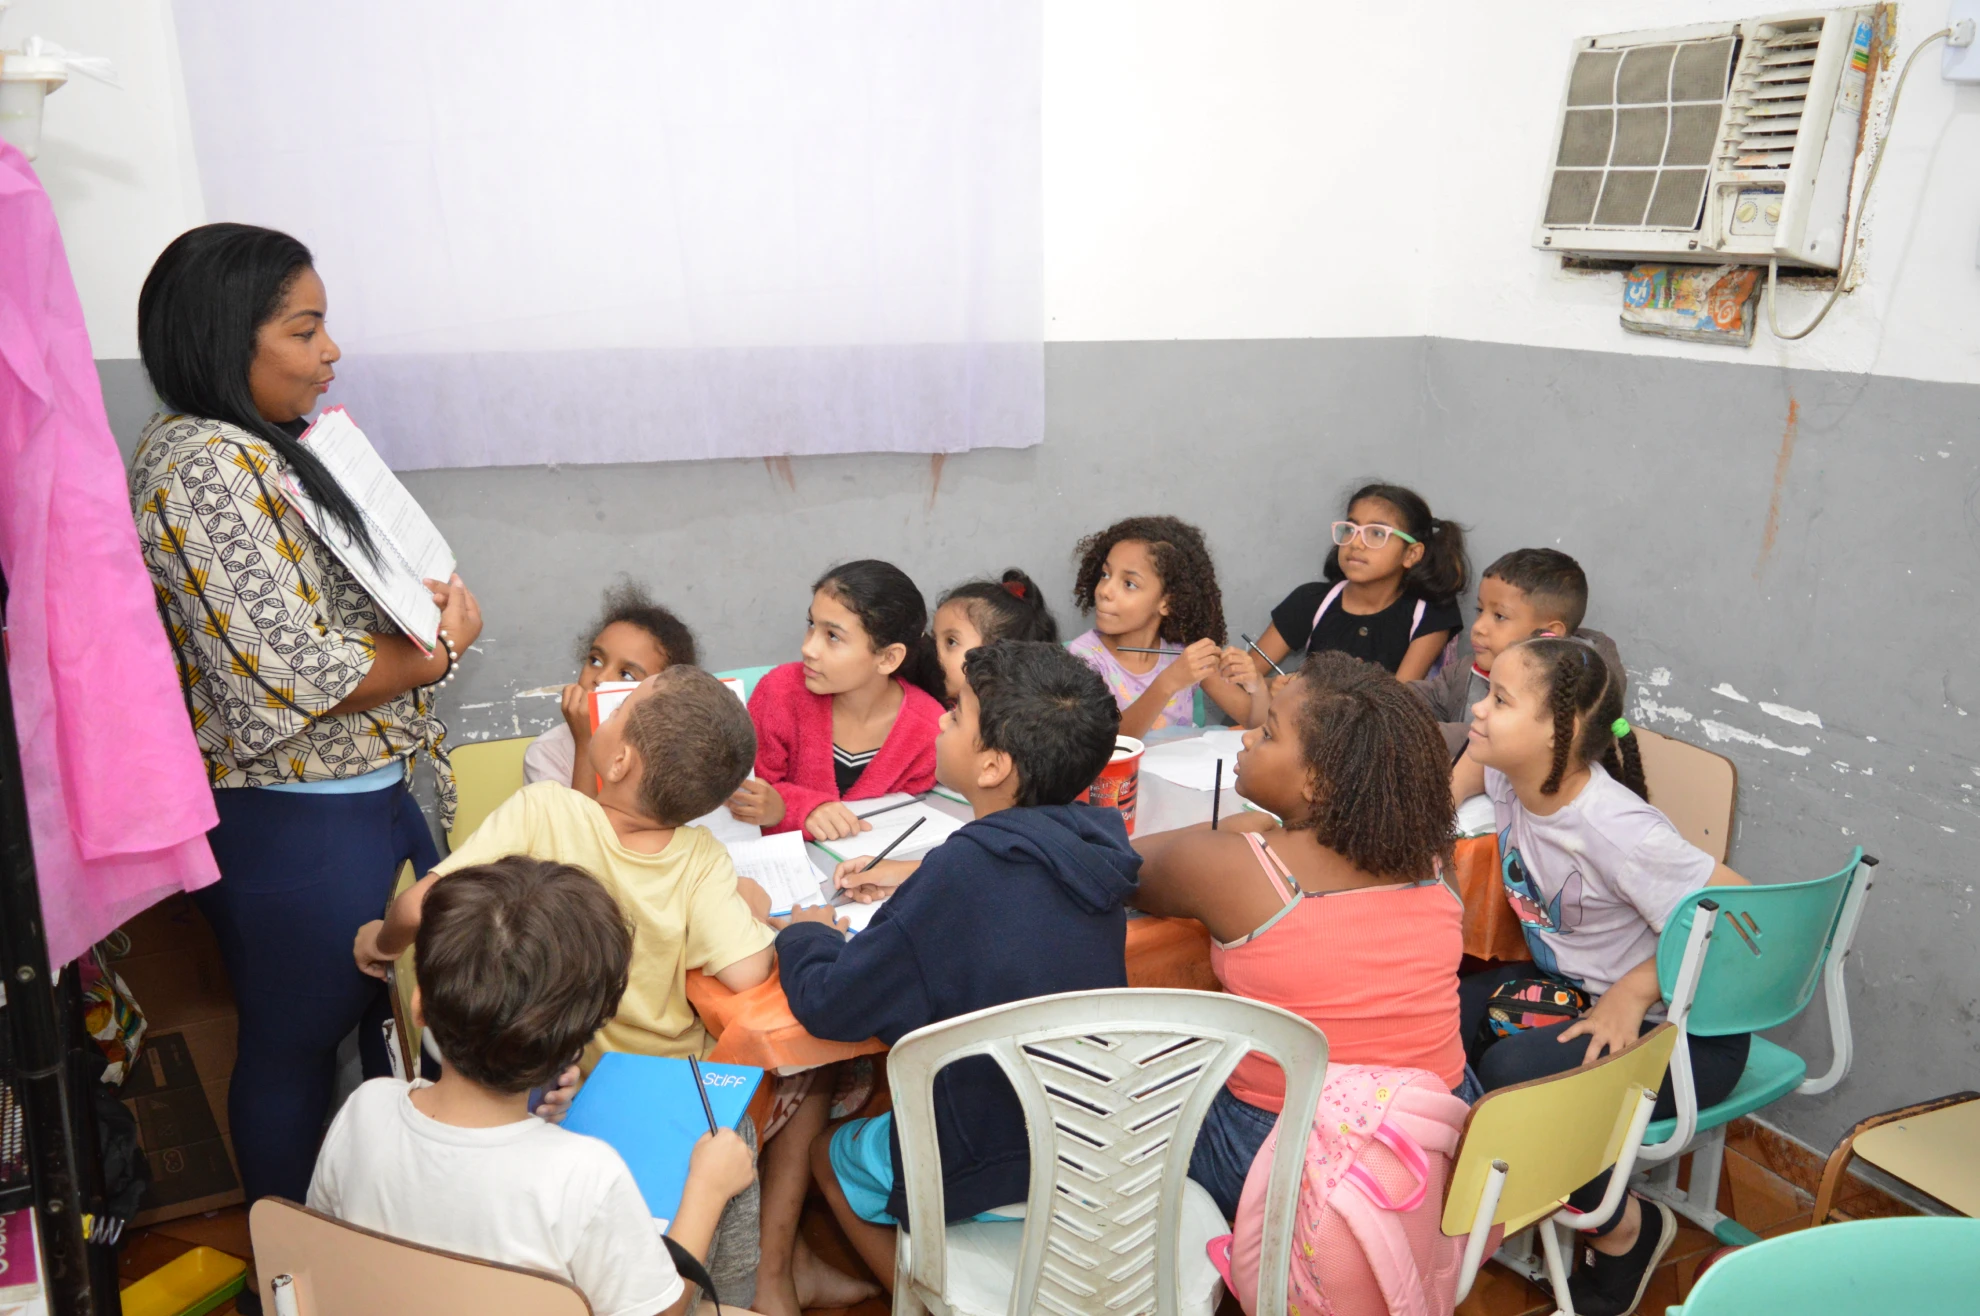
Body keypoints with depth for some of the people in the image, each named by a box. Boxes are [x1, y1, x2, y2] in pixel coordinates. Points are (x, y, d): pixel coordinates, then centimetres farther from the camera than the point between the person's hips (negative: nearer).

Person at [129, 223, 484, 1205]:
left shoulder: (268, 448, 9)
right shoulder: (205, 468, -21)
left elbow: (345, 596, 20)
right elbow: (293, 676, -27)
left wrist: (432, 603, -2)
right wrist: (438, 651, -12)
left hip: (366, 793, 10)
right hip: (294, 823, -10)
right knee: (294, 1049, 10)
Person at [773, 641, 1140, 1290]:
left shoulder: (963, 873, -29)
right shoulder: (1090, 845, -9)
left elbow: (826, 1007, -21)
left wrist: (804, 934, -2)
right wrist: (914, 884, 9)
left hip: (988, 1173, -6)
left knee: (826, 1149, 22)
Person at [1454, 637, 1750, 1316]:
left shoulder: (1615, 829, -30)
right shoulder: (1508, 773, -9)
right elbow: (1474, 759, 16)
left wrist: (1634, 989, -25)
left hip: (1682, 1030, -7)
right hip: (1567, 983, 7)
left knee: (1514, 1074, -31)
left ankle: (1627, 1227, 0)